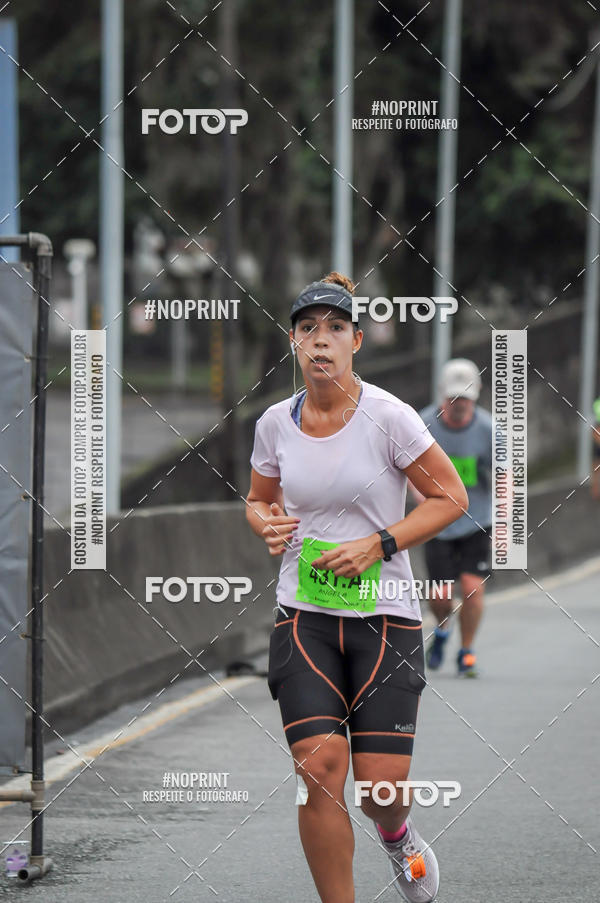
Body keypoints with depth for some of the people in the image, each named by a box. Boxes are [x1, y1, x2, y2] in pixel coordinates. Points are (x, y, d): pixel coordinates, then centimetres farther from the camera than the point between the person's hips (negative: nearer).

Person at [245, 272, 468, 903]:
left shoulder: (387, 417, -8)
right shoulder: (275, 423, 3)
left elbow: (450, 498, -3)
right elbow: (259, 499, 20)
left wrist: (378, 545, -13)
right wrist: (268, 525, -3)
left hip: (384, 615, -2)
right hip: (304, 615, 2)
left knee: (381, 786, -5)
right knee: (319, 765, -15)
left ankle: (396, 834, 34)